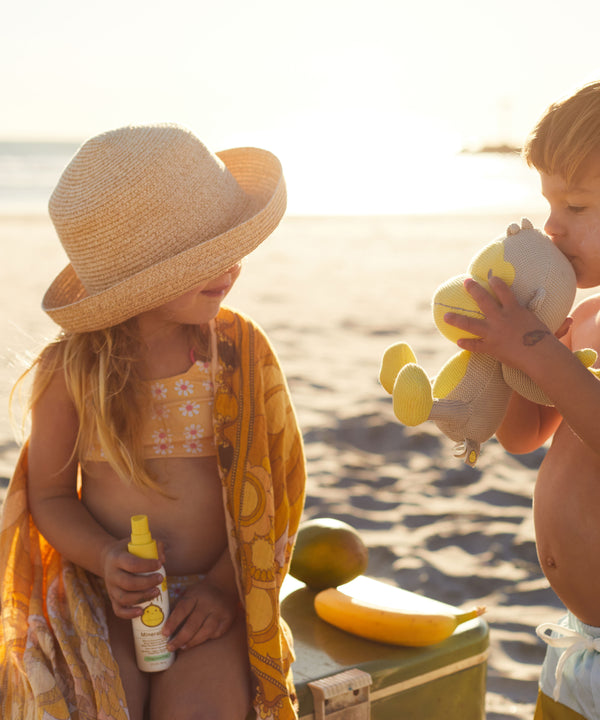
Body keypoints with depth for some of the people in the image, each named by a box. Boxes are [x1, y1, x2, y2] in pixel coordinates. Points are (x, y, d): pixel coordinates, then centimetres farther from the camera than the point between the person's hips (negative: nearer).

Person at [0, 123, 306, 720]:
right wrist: (106, 558, -14)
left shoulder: (240, 351, -4)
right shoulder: (72, 371, -6)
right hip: (101, 597, 0)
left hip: (209, 598, 0)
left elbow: (271, 485, 0)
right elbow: (50, 494, 4)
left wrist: (224, 586, -10)